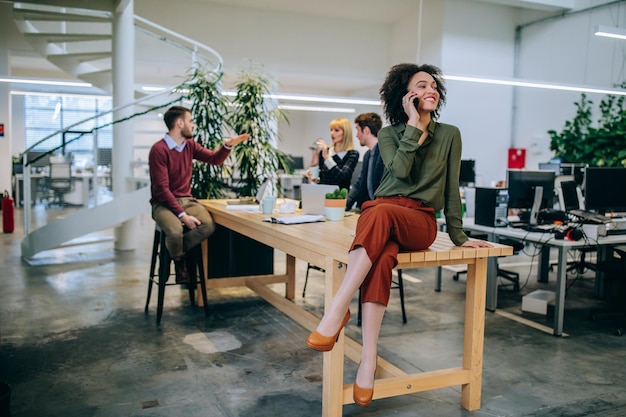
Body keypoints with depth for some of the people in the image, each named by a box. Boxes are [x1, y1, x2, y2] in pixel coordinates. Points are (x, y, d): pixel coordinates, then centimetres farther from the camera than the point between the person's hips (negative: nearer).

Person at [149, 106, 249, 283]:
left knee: (208, 226, -24)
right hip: (164, 203, -6)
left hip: (186, 200, 6)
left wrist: (228, 145, -5)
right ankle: (179, 261, 0)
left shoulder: (190, 144, 7)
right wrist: (182, 215, -25)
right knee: (175, 231, -35)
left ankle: (177, 254, 1)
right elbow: (162, 189, -19)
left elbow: (214, 159, 16)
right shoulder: (159, 150, -15)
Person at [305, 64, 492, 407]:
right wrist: (413, 126, -5)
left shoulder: (449, 134, 13)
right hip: (378, 213, 1)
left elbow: (451, 188, 11)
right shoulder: (389, 133, 12)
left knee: (382, 213, -39)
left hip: (420, 221, -1)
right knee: (382, 257, -38)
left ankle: (337, 311, -41)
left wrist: (458, 236, 8)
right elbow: (400, 170, -8)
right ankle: (368, 358, -41)